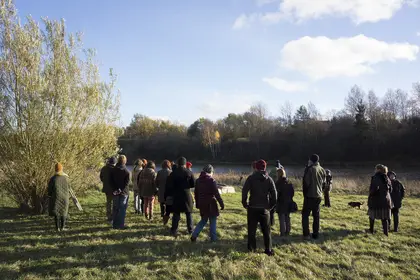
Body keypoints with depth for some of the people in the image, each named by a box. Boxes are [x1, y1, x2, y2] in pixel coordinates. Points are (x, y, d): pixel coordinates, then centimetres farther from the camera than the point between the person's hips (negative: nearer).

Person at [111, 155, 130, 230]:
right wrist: (122, 190, -15)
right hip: (124, 193, -4)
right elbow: (127, 183, -16)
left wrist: (115, 190, 0)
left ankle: (115, 224, 17)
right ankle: (120, 225, 0)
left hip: (115, 192, 4)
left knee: (115, 208, 12)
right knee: (122, 209, 1)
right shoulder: (126, 171, -11)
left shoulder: (113, 170, 4)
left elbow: (111, 181, 4)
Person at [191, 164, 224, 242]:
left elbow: (196, 193, 13)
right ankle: (213, 238, 12)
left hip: (202, 204, 6)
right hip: (210, 204, -6)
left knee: (203, 220, 18)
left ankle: (194, 236, 9)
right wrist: (221, 203, -10)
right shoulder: (211, 180, -13)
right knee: (213, 221, 7)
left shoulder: (198, 180, 6)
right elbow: (216, 193, -14)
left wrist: (197, 204, 22)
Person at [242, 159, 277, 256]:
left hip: (252, 208, -1)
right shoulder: (269, 179, 1)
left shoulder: (251, 178, -4)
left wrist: (245, 203, 0)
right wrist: (271, 205, 9)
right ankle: (268, 250, 10)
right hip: (264, 208, 1)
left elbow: (244, 191, -11)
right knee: (266, 230, 10)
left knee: (252, 229, 11)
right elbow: (274, 194, -2)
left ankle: (251, 247, 18)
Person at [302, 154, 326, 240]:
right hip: (318, 195, 6)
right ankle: (315, 234, 16)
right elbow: (323, 182, 13)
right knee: (316, 215, 13)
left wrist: (305, 193, -2)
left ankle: (306, 234, -2)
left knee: (305, 214, 2)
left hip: (310, 195, -6)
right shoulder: (322, 170, 6)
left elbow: (306, 182, -12)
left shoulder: (309, 169, -13)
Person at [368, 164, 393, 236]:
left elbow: (374, 188, -24)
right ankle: (386, 232, 4)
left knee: (372, 215, 13)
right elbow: (390, 189, 13)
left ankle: (371, 230, 22)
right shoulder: (387, 178, 7)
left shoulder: (376, 177, -13)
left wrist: (370, 195, -11)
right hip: (386, 200, 5)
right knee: (384, 218, 8)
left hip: (376, 200, -5)